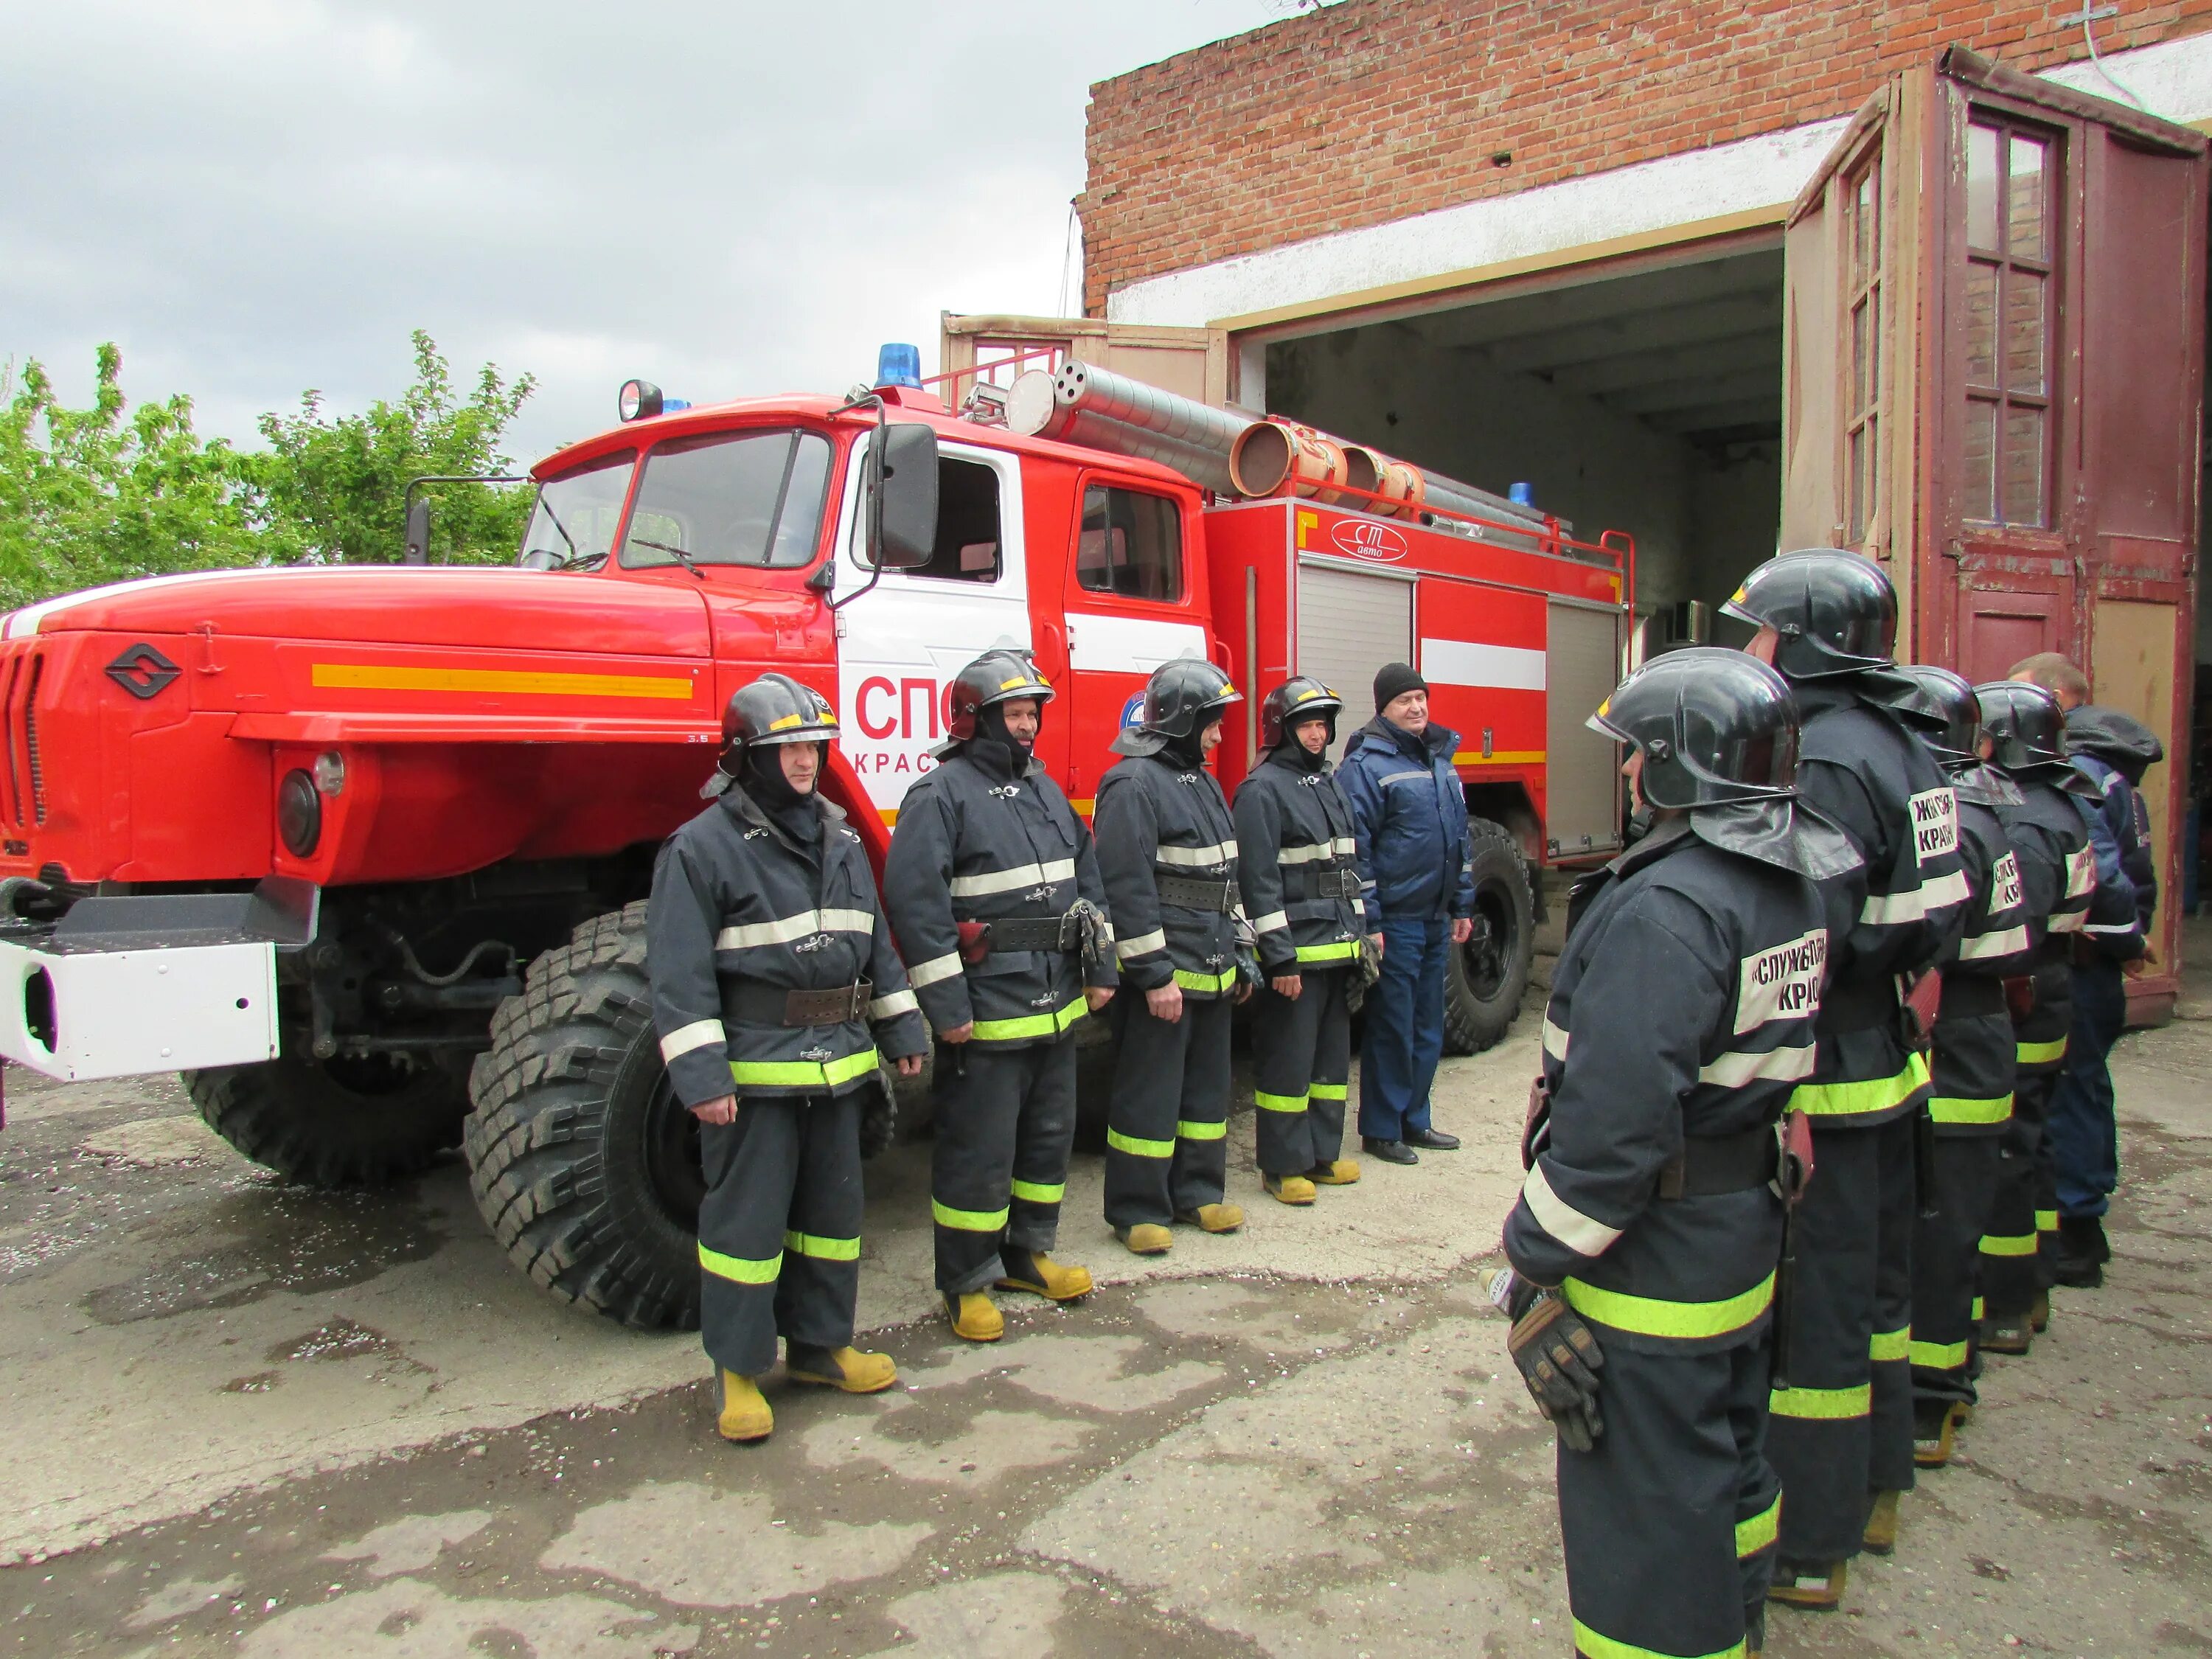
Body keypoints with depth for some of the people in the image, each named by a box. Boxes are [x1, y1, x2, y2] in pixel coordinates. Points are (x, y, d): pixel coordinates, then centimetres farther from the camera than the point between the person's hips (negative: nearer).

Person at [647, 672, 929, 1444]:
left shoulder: (839, 837, 12)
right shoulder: (702, 846, -10)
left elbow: (874, 940, 19)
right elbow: (679, 971, -14)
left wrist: (900, 1030, 15)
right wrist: (699, 1074, -19)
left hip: (837, 1061, 7)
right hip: (755, 1068, -7)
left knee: (833, 1212, 16)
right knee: (747, 1220, 2)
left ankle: (820, 1343, 31)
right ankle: (738, 1369, 17)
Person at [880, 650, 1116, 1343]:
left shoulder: (1045, 789, 13)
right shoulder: (941, 794, -12)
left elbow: (1086, 880, 19)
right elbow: (915, 901, -18)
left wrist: (1099, 967, 13)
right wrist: (945, 1006, -20)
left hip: (1056, 1004, 8)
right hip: (986, 1010, -8)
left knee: (1049, 1134, 18)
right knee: (979, 1149, 1)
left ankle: (1028, 1251, 35)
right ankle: (968, 1280, 16)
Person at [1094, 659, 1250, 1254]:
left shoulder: (1201, 781, 16)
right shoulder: (1133, 786, -14)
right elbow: (1127, 887, -21)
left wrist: (1239, 958, 18)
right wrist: (1155, 975, -21)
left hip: (1211, 971, 9)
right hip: (1162, 973, -9)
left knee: (1207, 1086, 16)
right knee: (1149, 1093, 0)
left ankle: (1198, 1191, 29)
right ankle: (1136, 1209, 11)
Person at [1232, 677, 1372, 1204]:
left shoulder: (1329, 783, 15)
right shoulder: (1262, 789, -11)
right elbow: (1259, 881, -16)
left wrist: (1363, 933, 17)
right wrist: (1281, 959, -19)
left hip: (1339, 946, 8)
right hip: (1296, 950, -8)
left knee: (1332, 1054, 15)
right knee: (1288, 1061, -1)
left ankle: (1321, 1152, 26)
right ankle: (1282, 1166, 10)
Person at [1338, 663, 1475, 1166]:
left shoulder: (1442, 760, 13)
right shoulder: (1366, 765, -12)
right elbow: (1355, 849, -15)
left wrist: (1462, 906, 17)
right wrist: (1368, 922, -18)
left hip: (1436, 920, 8)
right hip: (1394, 921, -8)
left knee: (1428, 1028, 15)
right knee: (1392, 1029, 0)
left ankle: (1414, 1120, 28)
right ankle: (1380, 1130, 12)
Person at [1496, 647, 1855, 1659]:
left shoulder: (1667, 909, -26)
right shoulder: (1794, 889, 6)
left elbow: (1615, 1122, -29)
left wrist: (1534, 1270, -21)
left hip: (1653, 1264, -10)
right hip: (1748, 1243, 10)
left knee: (1643, 1509, 5)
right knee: (1730, 1458, 26)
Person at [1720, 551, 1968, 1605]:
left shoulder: (1821, 762, -21)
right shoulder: (1899, 749, 11)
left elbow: (1803, 946, -27)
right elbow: (1923, 919, 15)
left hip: (1823, 1087, -10)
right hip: (1885, 1065, 10)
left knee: (1810, 1311, 0)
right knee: (1872, 1282, 21)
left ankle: (1805, 1548, 13)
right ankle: (1871, 1489, 38)